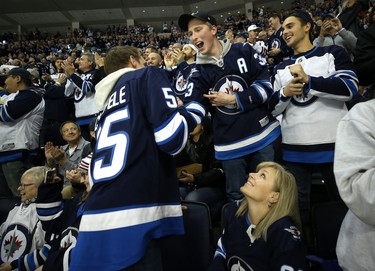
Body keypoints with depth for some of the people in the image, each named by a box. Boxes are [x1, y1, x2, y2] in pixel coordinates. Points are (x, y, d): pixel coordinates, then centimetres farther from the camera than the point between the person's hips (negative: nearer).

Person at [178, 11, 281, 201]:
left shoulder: (243, 51, -2)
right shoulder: (198, 73, -1)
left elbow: (266, 85, -5)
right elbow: (192, 110, -15)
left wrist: (233, 99, -11)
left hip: (263, 137, 0)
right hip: (229, 147, 1)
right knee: (237, 198, 13)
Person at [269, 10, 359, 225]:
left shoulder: (333, 53, 5)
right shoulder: (281, 68, 16)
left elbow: (349, 88, -12)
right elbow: (273, 108, 12)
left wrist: (308, 80, -18)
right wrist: (285, 93, -8)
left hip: (333, 144, -2)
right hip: (294, 148, 3)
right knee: (298, 206, 11)